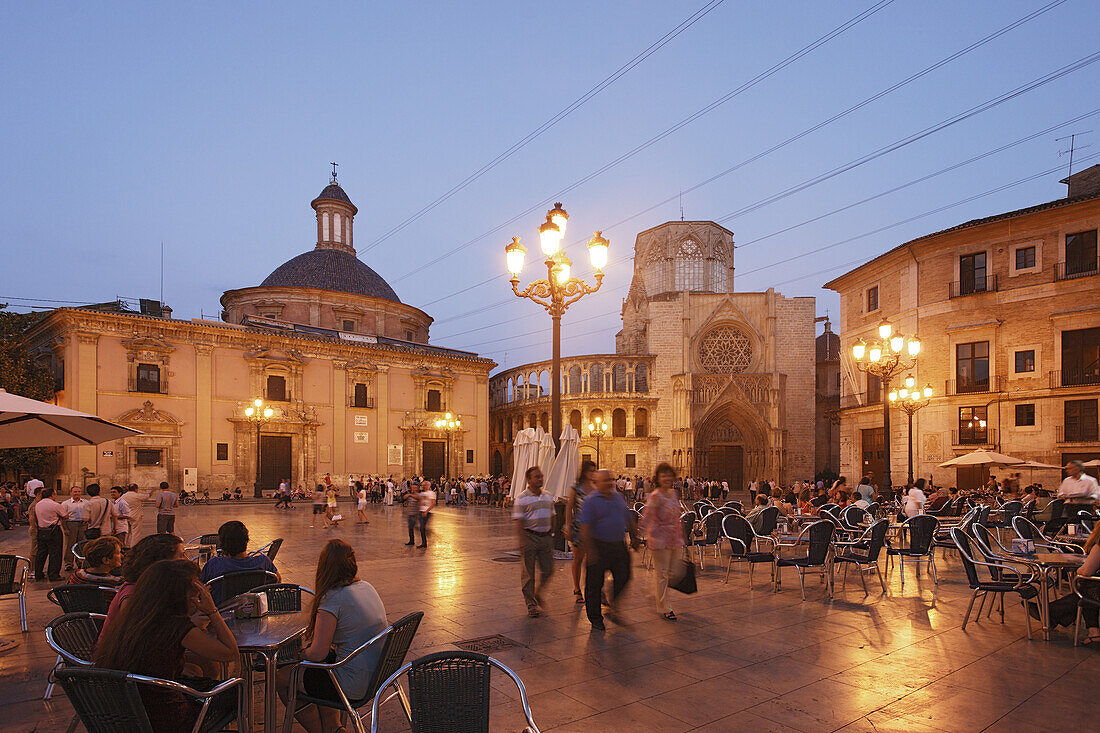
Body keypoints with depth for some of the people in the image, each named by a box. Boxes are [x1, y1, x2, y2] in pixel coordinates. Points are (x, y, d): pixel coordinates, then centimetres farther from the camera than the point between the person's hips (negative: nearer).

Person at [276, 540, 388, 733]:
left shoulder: (333, 598, -20)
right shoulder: (367, 587, 4)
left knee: (281, 679, 11)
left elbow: (317, 654, -19)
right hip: (378, 673, 8)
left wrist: (302, 654, 4)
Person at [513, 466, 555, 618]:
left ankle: (537, 593, 32)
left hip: (546, 537, 5)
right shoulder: (522, 498, -8)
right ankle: (531, 603, 16)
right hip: (529, 536, -5)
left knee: (548, 570, 7)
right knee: (528, 572, 3)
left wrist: (550, 536, 14)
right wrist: (522, 542, -17)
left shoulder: (547, 496, 10)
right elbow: (519, 522, -12)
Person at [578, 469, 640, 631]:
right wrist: (590, 550, -22)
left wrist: (634, 537, 19)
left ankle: (613, 606, 29)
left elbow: (629, 519, 21)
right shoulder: (591, 501, -9)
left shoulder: (618, 497, 10)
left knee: (623, 577, 5)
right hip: (599, 547, -5)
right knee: (594, 584, 3)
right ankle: (595, 619, 17)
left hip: (618, 546, 5)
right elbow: (585, 527, -16)